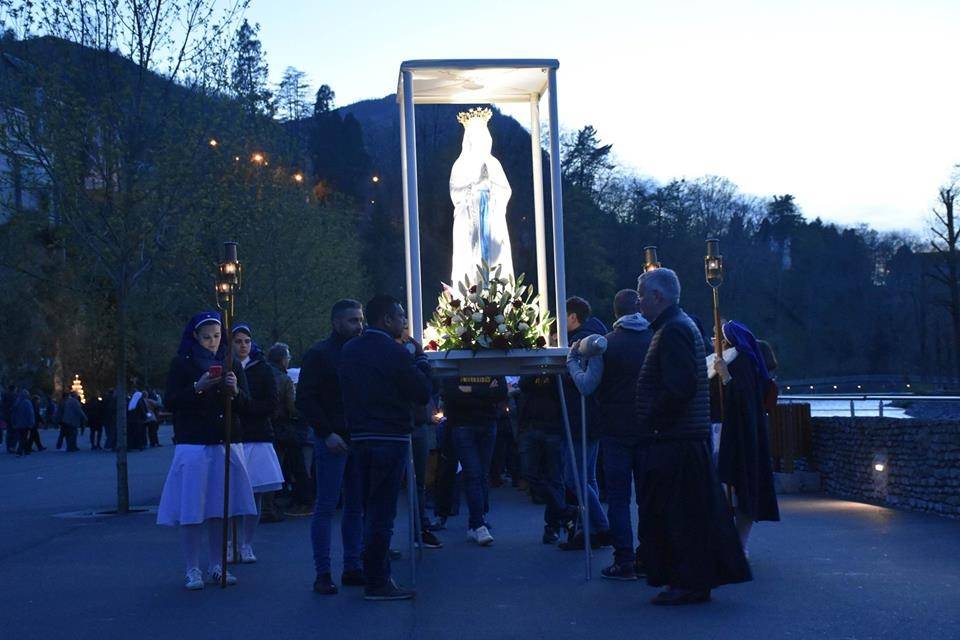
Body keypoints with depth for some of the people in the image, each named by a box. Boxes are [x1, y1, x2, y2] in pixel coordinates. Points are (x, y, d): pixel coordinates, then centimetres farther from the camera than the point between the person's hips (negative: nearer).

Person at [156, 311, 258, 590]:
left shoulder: (231, 365, 13)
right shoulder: (182, 364, 3)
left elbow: (246, 405, 10)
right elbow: (169, 402, -4)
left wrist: (235, 391, -12)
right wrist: (198, 387, -18)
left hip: (226, 444, 3)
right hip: (193, 444, -3)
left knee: (220, 508, 4)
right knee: (191, 509, -5)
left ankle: (216, 566, 14)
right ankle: (192, 570, 3)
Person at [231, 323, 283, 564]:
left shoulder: (263, 369, 9)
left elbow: (272, 404, 1)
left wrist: (243, 404, -9)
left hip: (257, 438, 1)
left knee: (254, 494, 1)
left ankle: (247, 545, 10)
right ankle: (231, 544, 3)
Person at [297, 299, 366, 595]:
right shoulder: (319, 354, -3)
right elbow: (305, 399, -8)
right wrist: (327, 433, -16)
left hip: (358, 439, 6)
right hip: (332, 440, -6)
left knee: (356, 506, 7)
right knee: (326, 506, -4)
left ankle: (352, 568, 14)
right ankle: (322, 573, 0)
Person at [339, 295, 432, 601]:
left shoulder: (349, 351, 9)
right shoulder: (395, 352, -13)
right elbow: (423, 394, -9)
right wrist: (421, 359, 1)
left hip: (359, 437, 7)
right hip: (390, 438, -7)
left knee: (371, 509, 16)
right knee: (382, 512, -4)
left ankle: (376, 575, 23)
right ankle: (377, 583, 0)